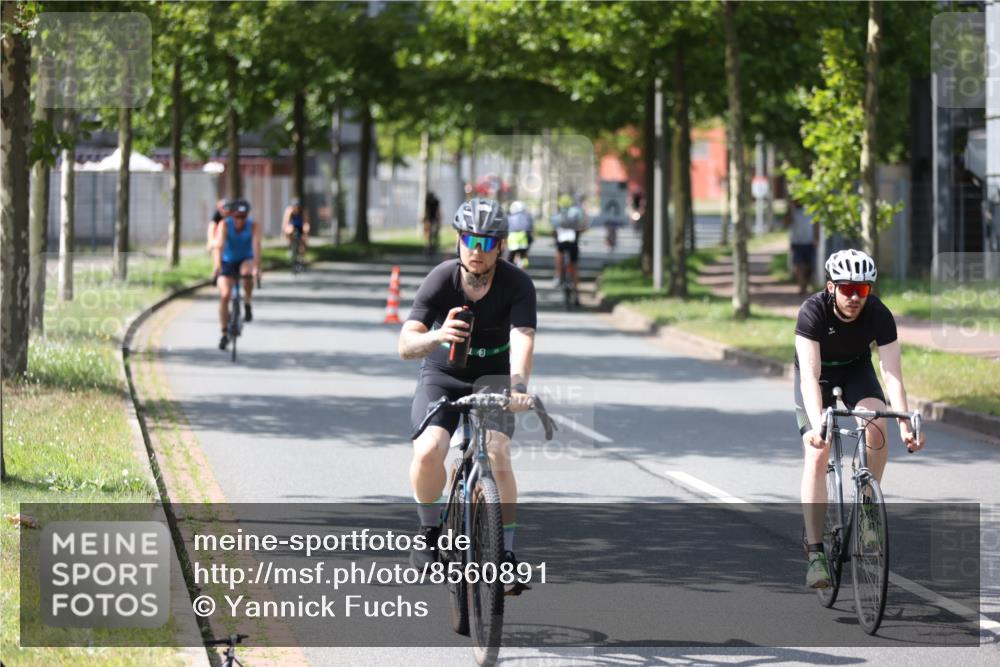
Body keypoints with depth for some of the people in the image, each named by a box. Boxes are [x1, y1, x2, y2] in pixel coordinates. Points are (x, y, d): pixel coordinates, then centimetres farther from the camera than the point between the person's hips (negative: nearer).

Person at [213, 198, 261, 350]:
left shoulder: (253, 226, -20)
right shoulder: (225, 224, -20)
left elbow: (256, 246, -32)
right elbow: (219, 245, -32)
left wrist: (256, 267, -46)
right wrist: (218, 266, -46)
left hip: (246, 260, -1)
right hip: (228, 262, 1)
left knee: (247, 272, -36)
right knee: (224, 296, -12)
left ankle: (247, 305, -11)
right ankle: (224, 334, -1)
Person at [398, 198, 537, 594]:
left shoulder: (517, 285, -19)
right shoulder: (441, 280, -19)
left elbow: (523, 339, -34)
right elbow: (405, 345, -27)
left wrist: (518, 385, -53)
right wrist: (436, 337, -49)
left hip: (492, 377, 0)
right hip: (441, 378, 0)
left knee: (496, 453, -24)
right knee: (428, 451, -25)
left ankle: (505, 551, -7)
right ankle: (430, 530, 3)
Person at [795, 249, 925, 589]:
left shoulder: (880, 315, -26)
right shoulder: (813, 311, -32)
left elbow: (892, 375, -30)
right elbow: (810, 376, -40)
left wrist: (905, 424, -43)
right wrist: (816, 424, -54)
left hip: (856, 372, 2)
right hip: (818, 377, -2)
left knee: (876, 425, -29)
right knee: (817, 455, -18)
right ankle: (815, 553, -16)